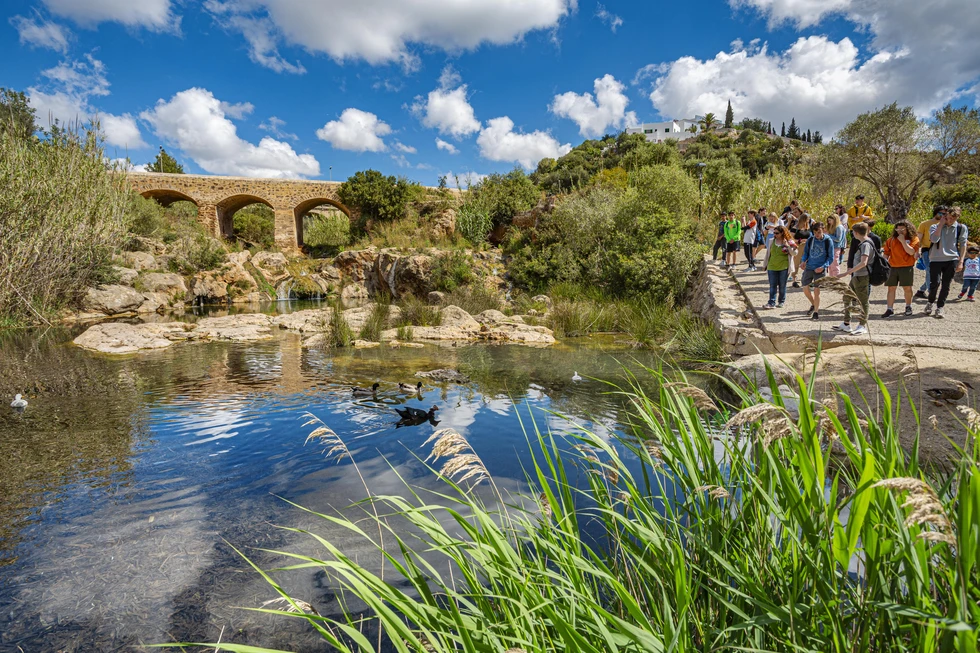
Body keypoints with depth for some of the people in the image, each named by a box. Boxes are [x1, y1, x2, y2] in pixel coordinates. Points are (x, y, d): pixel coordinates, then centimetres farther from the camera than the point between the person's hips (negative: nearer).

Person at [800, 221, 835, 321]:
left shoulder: (828, 241, -7)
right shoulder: (810, 240, 1)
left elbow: (831, 257, -3)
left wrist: (823, 266, -16)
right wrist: (803, 261, -6)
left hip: (820, 269, -3)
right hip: (809, 267, 3)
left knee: (816, 290, -3)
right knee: (805, 288, 3)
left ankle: (816, 312, 11)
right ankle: (814, 305, 31)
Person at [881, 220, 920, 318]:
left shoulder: (914, 239, 0)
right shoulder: (891, 240, 8)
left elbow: (911, 252, -15)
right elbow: (886, 253, 14)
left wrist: (903, 241, -15)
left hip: (907, 267, -2)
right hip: (892, 267, 2)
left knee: (907, 288, 6)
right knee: (891, 288, 0)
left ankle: (908, 307, 26)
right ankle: (890, 309, 2)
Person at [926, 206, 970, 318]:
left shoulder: (961, 228, 8)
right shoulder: (935, 227, 6)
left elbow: (963, 245, 7)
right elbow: (934, 239, -13)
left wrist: (961, 261, 0)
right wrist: (941, 225, -9)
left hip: (952, 260, 1)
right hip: (936, 259, -1)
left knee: (946, 285, 1)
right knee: (935, 283, -9)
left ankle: (940, 307, 10)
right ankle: (931, 302, 15)